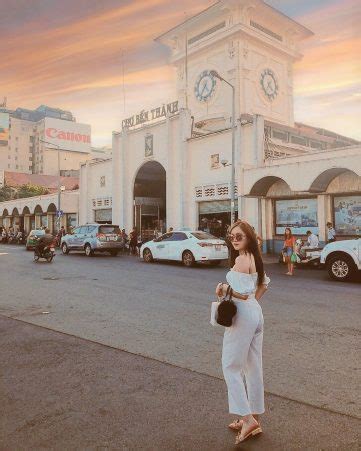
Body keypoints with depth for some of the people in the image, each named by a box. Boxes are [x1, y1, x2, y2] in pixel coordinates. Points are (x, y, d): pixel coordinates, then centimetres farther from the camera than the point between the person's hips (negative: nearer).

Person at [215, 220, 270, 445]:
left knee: (231, 366, 3)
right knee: (254, 367, 15)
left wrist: (224, 288, -11)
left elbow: (242, 293, -25)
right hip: (256, 313, 9)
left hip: (243, 315, -9)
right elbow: (264, 284, 24)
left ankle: (247, 418, 4)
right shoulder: (254, 258, 10)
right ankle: (255, 420, 26)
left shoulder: (240, 260, -18)